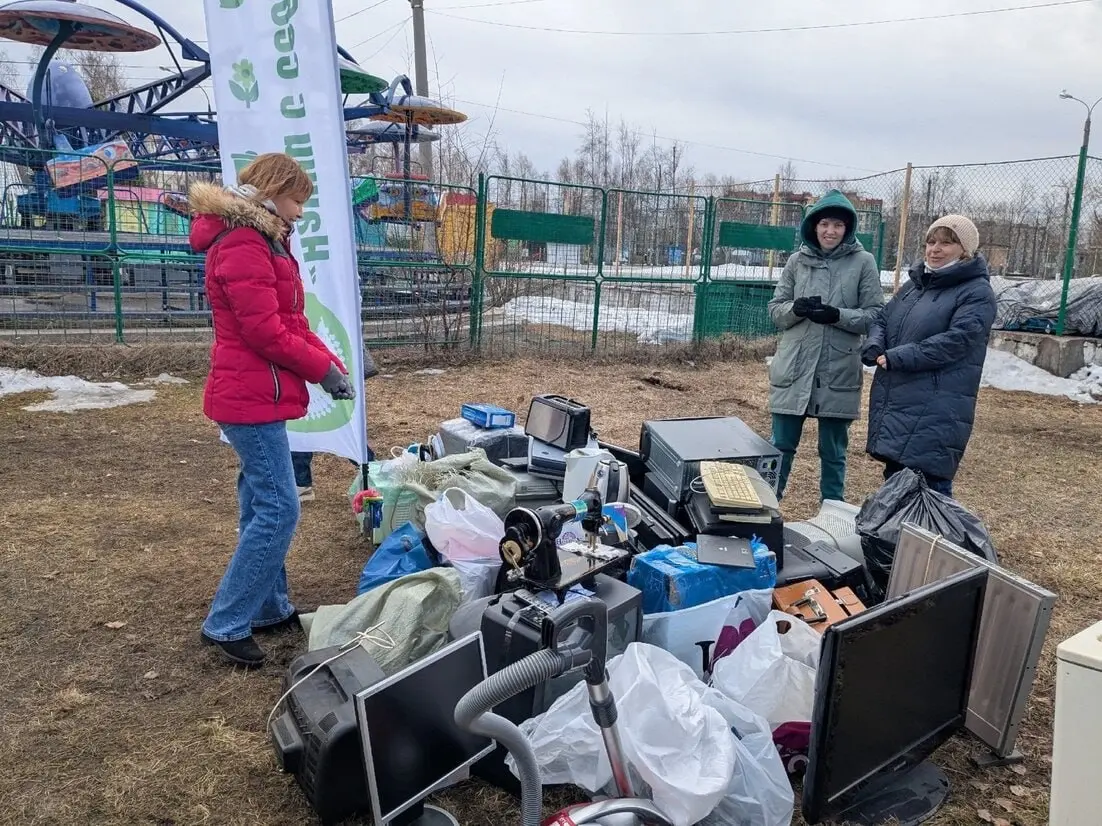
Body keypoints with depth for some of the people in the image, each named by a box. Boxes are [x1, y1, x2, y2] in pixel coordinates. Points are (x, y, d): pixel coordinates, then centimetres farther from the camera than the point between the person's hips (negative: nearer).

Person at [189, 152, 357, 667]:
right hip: (253, 397, -11)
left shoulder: (265, 241, 18)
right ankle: (225, 624, 2)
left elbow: (292, 321, 15)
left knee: (262, 505, 15)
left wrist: (329, 361, 2)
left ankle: (269, 608, 26)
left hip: (256, 394, 11)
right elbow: (266, 332, -22)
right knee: (278, 510, -8)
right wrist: (324, 369, -10)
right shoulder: (243, 246, -16)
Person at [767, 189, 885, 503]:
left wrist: (838, 315, -18)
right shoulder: (797, 261, 5)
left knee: (833, 452, 11)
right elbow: (775, 310, 6)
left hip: (839, 372, -1)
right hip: (794, 369, 1)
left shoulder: (863, 262, -1)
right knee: (781, 447, 9)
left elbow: (875, 315, -2)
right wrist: (796, 308, -15)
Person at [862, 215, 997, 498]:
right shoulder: (916, 283, 18)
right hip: (892, 404, 8)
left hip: (935, 413, -8)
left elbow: (954, 342, -19)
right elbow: (882, 320, 17)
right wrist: (874, 347, -6)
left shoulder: (977, 293, -7)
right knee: (894, 481, 18)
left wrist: (895, 358, -20)